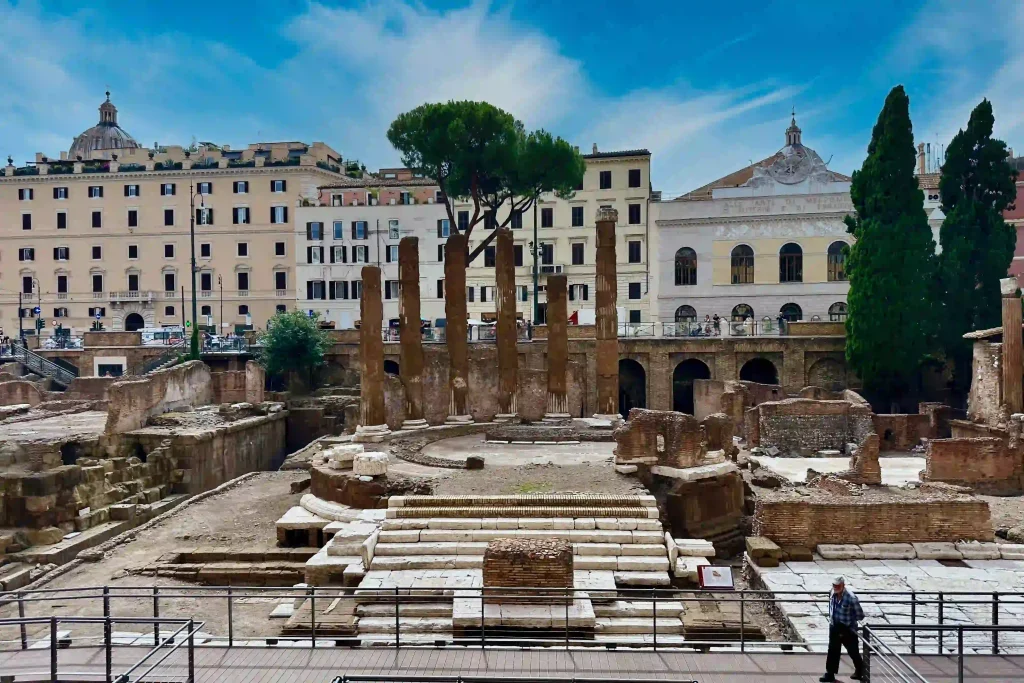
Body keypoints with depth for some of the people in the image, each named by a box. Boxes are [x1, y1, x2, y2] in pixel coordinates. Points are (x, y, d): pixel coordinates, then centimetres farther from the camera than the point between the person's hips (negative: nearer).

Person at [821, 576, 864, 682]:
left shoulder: (851, 598, -26)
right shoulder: (832, 593, -6)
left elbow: (860, 615, -15)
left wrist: (848, 619, -9)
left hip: (848, 630, -5)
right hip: (834, 627, 5)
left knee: (853, 652, 15)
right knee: (832, 651, 9)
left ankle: (860, 671, 40)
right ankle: (830, 674, 18)